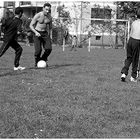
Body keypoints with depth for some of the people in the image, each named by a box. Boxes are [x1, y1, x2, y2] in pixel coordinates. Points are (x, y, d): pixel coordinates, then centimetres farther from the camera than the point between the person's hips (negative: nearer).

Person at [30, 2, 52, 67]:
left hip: (45, 33, 4)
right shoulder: (37, 15, -11)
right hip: (37, 34, -4)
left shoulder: (49, 17, 4)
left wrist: (50, 37, 11)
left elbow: (50, 28, 17)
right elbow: (31, 25, -8)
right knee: (38, 50, -14)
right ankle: (37, 63, 8)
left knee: (48, 49, -12)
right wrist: (36, 32, -23)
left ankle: (43, 59, 14)